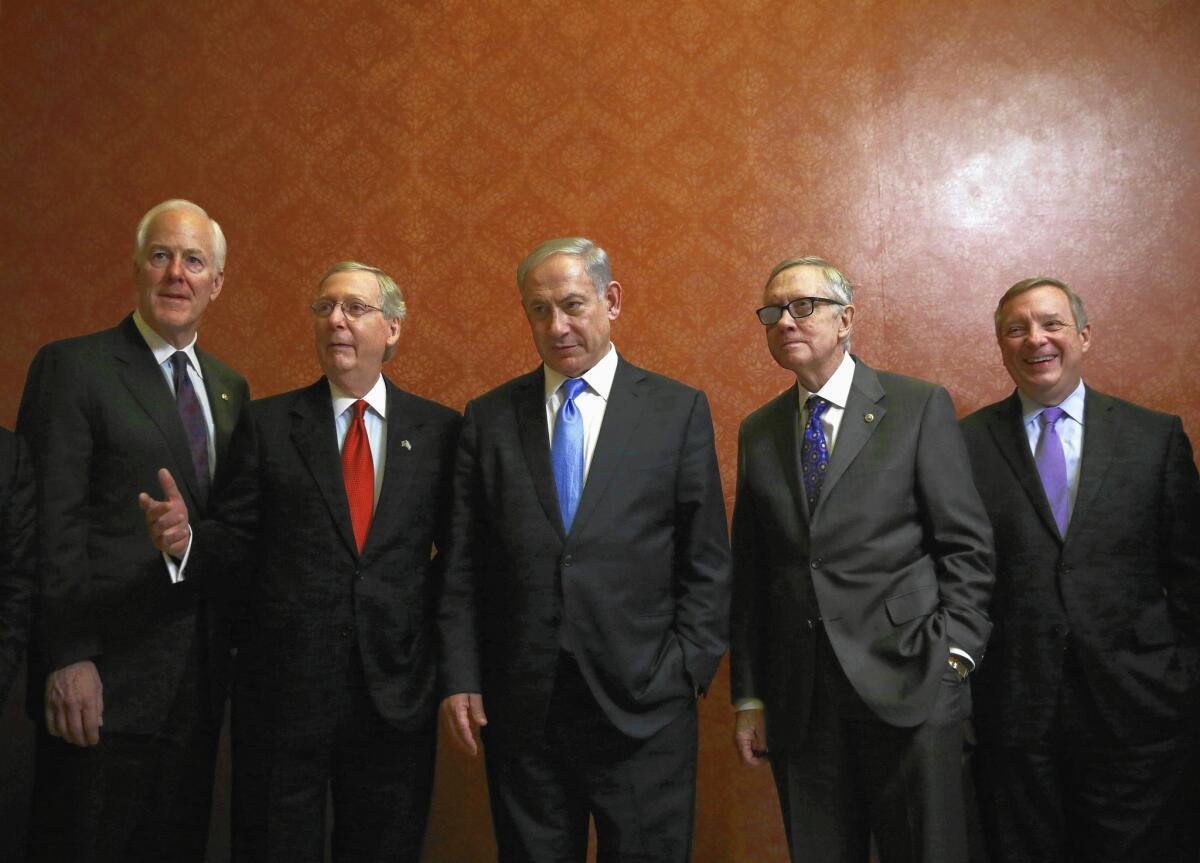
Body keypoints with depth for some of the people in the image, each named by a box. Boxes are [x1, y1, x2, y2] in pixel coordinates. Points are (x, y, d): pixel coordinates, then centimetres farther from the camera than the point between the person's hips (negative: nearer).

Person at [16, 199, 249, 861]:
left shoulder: (230, 389, 13)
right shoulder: (73, 367, -6)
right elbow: (53, 526, -12)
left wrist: (237, 645, 10)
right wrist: (68, 659, -17)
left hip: (199, 681, 6)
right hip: (105, 679, -5)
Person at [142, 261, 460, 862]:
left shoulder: (438, 429, 3)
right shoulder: (266, 423, 3)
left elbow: (456, 544, 4)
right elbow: (235, 536, -1)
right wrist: (185, 539, -21)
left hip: (396, 692, 1)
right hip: (282, 687, 0)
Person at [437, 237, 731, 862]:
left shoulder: (678, 410, 2)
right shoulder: (488, 418, 7)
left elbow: (707, 564, 2)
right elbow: (462, 567, 7)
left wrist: (685, 672, -5)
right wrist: (460, 680, 0)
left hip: (643, 705, -1)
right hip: (520, 709, 2)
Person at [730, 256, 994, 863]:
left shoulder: (920, 407, 0)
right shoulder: (758, 433, 10)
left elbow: (967, 544, -2)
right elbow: (749, 570, 10)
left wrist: (952, 655, -12)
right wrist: (748, 696, 7)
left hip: (905, 685, -3)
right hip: (797, 699, 3)